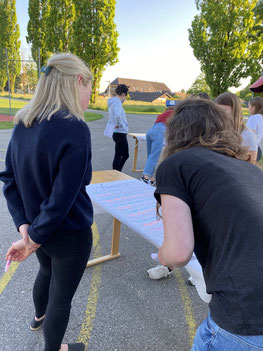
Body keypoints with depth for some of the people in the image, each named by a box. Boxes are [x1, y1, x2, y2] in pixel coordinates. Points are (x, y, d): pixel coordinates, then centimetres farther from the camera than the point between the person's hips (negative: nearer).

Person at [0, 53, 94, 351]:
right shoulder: (74, 128, -27)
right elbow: (63, 198, -27)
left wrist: (24, 226, -5)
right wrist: (33, 240, -14)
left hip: (36, 226, 8)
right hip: (69, 234, -8)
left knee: (47, 271, 35)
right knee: (61, 295, 18)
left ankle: (38, 317, 65)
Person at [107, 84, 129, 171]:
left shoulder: (112, 102, 11)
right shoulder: (117, 103, -19)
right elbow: (117, 115, -36)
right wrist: (118, 124, -21)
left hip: (120, 133, 10)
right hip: (120, 133, -10)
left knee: (125, 155, 19)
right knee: (118, 156, 0)